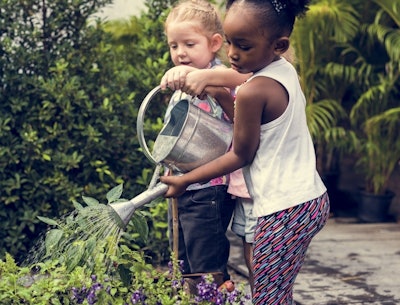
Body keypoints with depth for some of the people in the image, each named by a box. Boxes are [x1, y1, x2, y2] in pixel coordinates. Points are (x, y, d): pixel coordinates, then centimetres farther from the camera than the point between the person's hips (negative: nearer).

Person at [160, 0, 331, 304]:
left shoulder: (252, 92, -18)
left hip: (283, 211, -9)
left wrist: (184, 180, 2)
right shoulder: (287, 70, 6)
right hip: (314, 198, 9)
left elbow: (241, 155, -7)